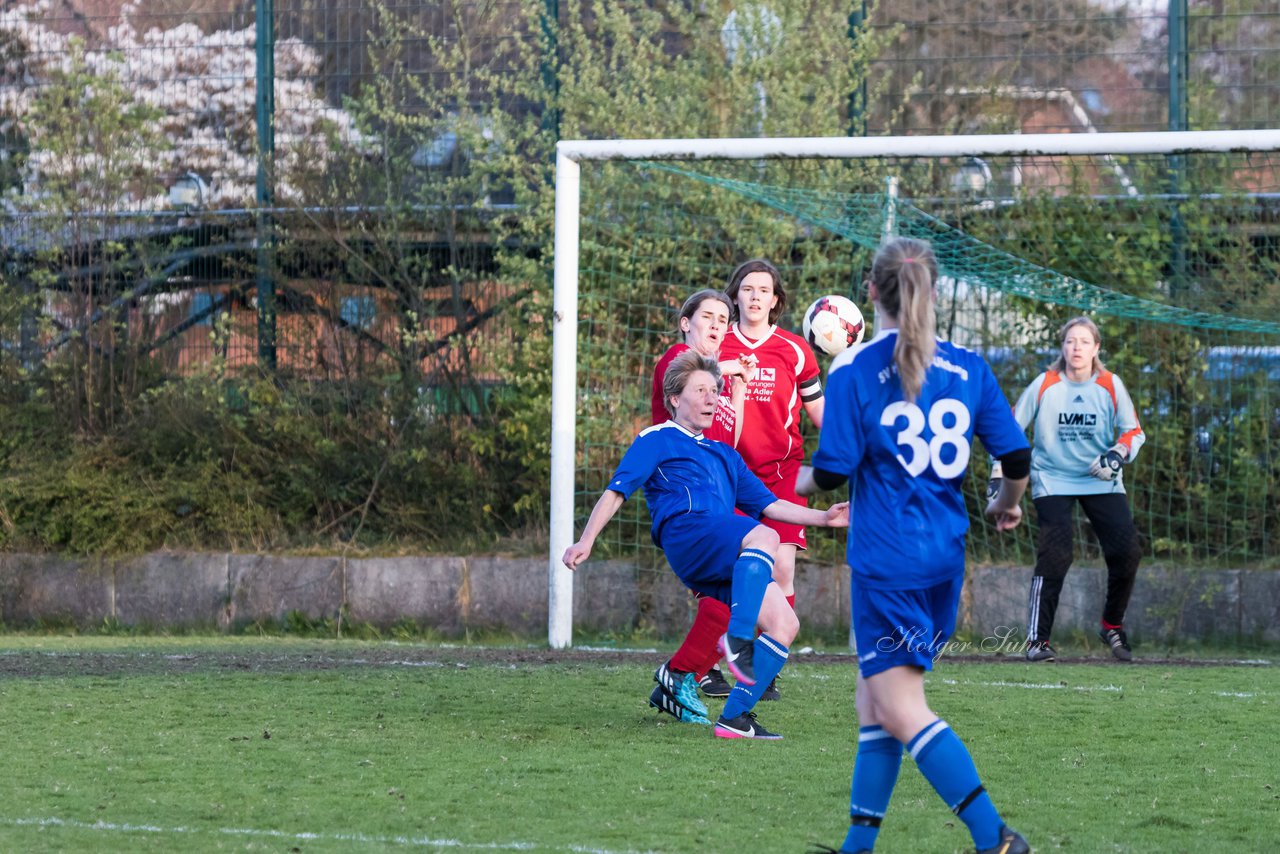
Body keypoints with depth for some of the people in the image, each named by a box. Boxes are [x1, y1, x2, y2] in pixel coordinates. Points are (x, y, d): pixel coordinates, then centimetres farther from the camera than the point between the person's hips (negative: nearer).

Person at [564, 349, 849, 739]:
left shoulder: (723, 454, 37)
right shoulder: (657, 440, 18)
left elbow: (768, 505, 34)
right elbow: (616, 491, 8)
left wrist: (823, 517, 22)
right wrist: (586, 541, -4)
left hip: (729, 561, 7)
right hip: (686, 533, -7)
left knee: (784, 623, -10)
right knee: (763, 537, -36)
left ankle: (734, 717, -12)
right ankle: (737, 639, -51)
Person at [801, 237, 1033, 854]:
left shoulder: (852, 371, -8)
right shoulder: (967, 367, 4)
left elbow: (834, 469, -11)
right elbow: (1017, 456, 4)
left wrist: (803, 484, 12)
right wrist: (1007, 502, 25)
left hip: (886, 560, -6)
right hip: (946, 556, 6)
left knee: (901, 711, -5)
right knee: (875, 696, 16)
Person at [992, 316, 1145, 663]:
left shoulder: (1111, 386, -4)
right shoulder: (1045, 385, -8)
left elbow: (1134, 432, 3)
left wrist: (1119, 453, -18)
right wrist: (999, 475, -6)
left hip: (1100, 479, 2)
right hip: (1053, 481, -2)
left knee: (1127, 551, -8)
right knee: (1054, 555, -18)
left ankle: (1112, 625, 16)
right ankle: (1037, 639, -10)